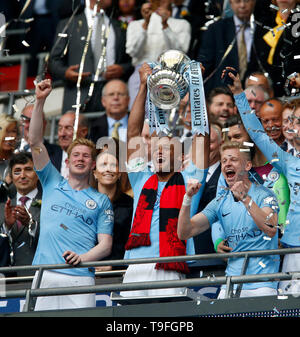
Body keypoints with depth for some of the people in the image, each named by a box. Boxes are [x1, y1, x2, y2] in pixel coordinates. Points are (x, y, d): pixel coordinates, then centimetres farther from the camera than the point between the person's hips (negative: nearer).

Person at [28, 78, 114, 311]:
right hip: (44, 275, 2)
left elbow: (105, 245, 5)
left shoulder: (101, 201, 13)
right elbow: (35, 142, 11)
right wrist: (40, 101, 2)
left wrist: (82, 258, -16)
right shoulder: (52, 184, 18)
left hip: (80, 277, -2)